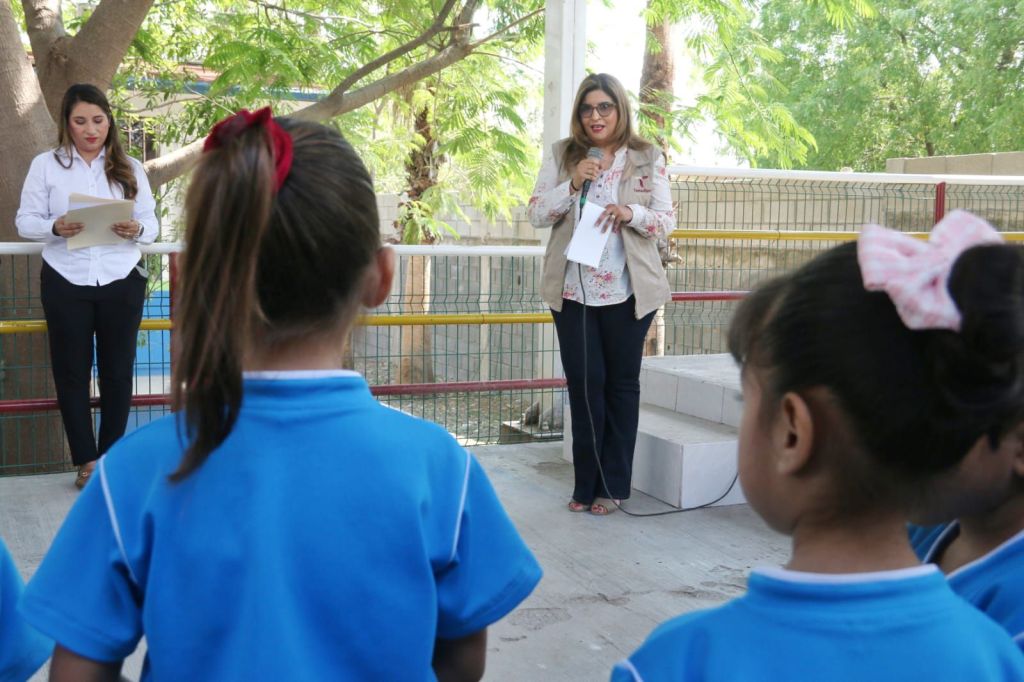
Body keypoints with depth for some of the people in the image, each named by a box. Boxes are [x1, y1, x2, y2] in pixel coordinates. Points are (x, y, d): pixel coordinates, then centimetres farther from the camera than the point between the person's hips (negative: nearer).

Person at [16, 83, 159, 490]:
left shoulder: (130, 168, 7)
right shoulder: (45, 165, 3)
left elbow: (152, 224, 3)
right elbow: (25, 221, 0)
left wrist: (136, 230, -20)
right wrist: (55, 227, -21)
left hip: (121, 282, 1)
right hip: (66, 284, -1)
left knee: (118, 370, 6)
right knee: (71, 371, 4)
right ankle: (86, 459, 14)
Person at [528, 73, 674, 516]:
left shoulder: (648, 158, 2)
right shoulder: (561, 156, 5)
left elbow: (667, 220, 1)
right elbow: (537, 214, 1)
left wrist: (630, 213, -19)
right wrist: (573, 184, -14)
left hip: (627, 292, 0)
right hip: (572, 291, 1)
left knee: (622, 383, 7)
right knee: (584, 383, 2)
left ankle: (613, 485, 18)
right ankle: (586, 484, 14)